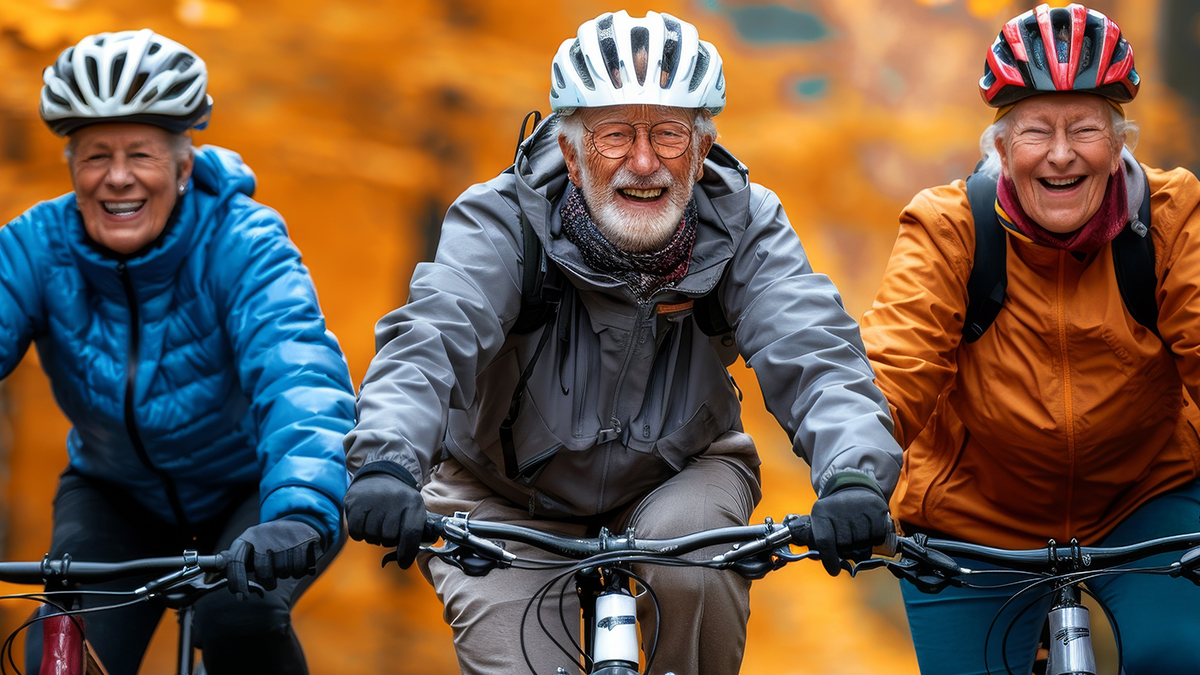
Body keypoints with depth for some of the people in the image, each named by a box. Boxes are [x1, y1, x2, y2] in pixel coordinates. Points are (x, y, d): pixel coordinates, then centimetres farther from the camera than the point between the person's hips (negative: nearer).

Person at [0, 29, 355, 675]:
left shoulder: (241, 243, -26)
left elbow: (297, 373, -42)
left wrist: (300, 512, -61)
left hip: (250, 490, -2)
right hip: (119, 496, 3)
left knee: (240, 619, -32)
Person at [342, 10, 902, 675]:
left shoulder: (743, 227, -18)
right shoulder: (503, 221, -22)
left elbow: (812, 357, -31)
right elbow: (429, 337, -38)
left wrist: (854, 475, -54)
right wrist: (385, 462, -59)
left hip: (677, 475, 1)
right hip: (509, 500, -1)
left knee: (690, 556, -31)